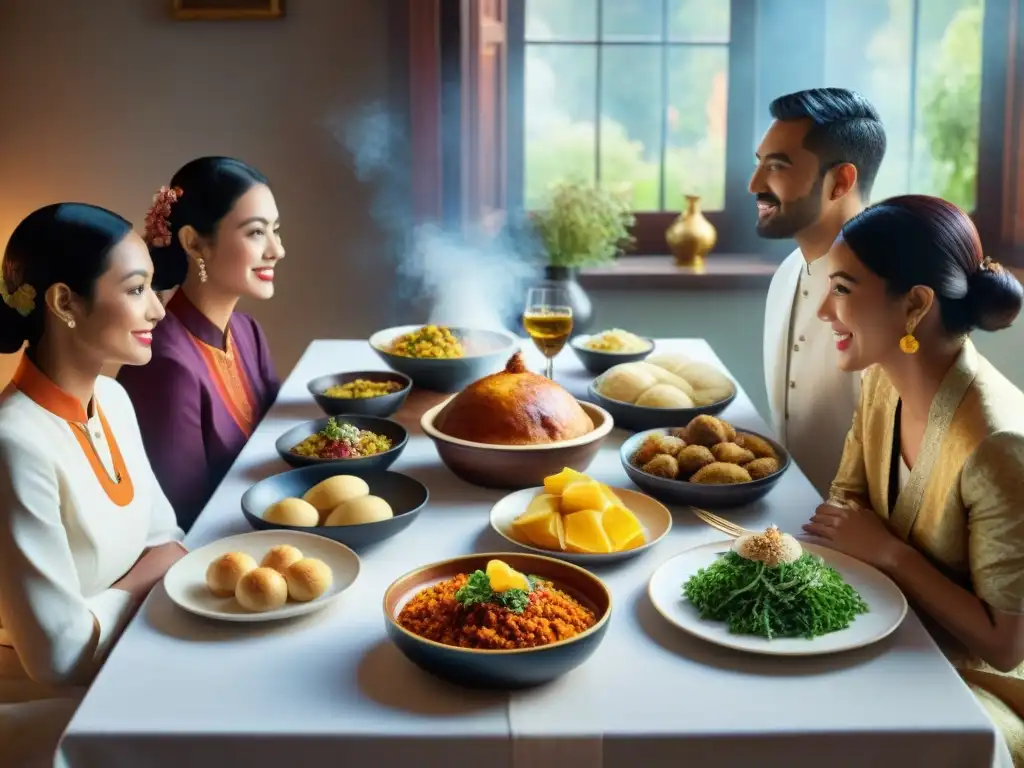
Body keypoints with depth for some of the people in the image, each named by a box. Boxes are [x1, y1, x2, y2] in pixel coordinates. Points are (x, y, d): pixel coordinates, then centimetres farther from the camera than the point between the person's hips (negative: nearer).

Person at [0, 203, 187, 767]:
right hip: (46, 704, -7)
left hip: (122, 668, 7)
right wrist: (151, 576, -9)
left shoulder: (112, 399, 0)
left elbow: (165, 542, 6)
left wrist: (112, 598, -13)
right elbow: (60, 656, -23)